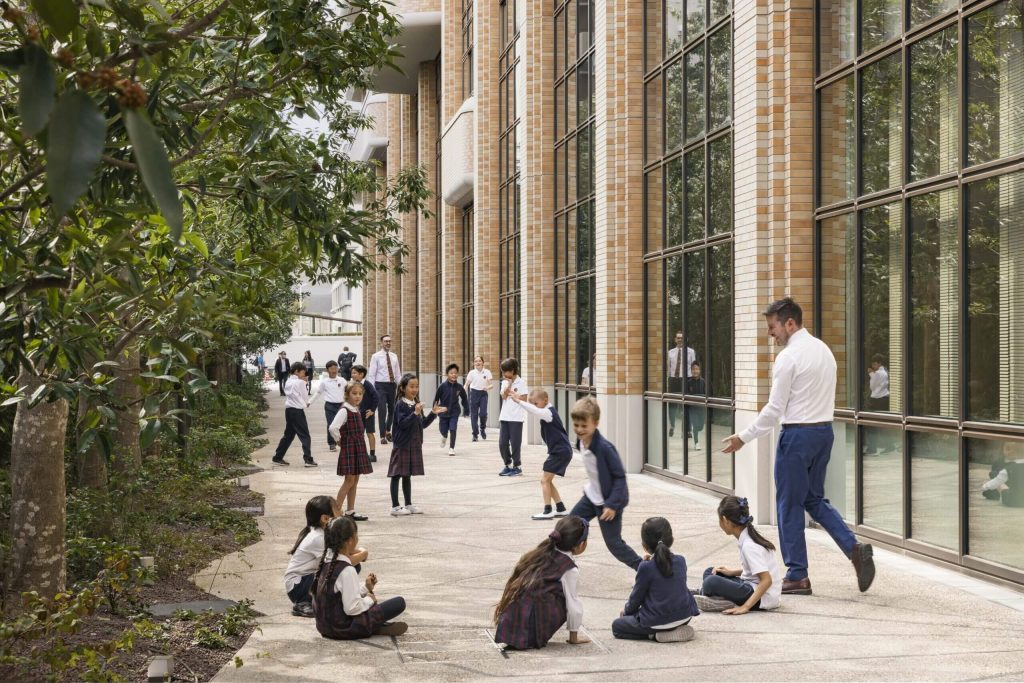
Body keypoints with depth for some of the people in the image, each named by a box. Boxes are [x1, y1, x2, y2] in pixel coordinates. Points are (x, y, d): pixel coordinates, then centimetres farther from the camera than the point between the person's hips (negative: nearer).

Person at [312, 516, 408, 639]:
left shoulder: (326, 562, 3)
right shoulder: (347, 570, -23)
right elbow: (352, 608, -24)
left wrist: (366, 587, 8)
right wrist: (369, 599, -6)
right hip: (344, 628, -9)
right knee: (399, 602, -8)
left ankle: (376, 626, 13)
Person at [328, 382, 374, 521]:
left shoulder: (357, 411, 11)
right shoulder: (344, 411, -16)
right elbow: (333, 428, -28)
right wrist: (340, 441, -14)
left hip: (359, 448, 8)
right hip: (348, 448, -8)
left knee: (355, 480, 10)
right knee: (349, 480, -7)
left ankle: (350, 511, 17)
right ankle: (336, 511, -3)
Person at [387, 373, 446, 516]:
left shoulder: (417, 404, 10)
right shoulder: (401, 405, -13)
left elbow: (423, 424, 15)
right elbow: (402, 423, -23)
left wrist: (433, 413, 5)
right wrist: (415, 413, -32)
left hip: (414, 445, 7)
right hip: (402, 445, -7)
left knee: (408, 475, 15)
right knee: (397, 475, -1)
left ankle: (408, 504, 22)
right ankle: (395, 506, 2)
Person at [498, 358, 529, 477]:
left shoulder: (521, 382, -5)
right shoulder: (505, 382, 10)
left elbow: (523, 399, -11)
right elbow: (504, 396, -5)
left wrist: (511, 392, -7)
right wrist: (509, 383, -10)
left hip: (516, 418, -5)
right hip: (504, 417, 5)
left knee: (515, 443, -1)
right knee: (502, 443, 5)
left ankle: (517, 467, 10)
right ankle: (508, 465, 18)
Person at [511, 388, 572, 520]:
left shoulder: (548, 412, -16)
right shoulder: (547, 412, 14)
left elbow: (535, 411, -35)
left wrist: (519, 400, -41)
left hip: (561, 452, -10)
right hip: (560, 451, 10)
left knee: (545, 479, -8)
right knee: (547, 480, 14)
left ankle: (547, 511, -5)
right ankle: (561, 509, 18)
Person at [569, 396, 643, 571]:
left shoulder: (604, 447, -29)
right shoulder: (580, 442, -6)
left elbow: (620, 476, -24)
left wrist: (612, 504, -27)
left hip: (608, 501, -8)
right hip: (592, 496, 8)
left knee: (613, 543, -2)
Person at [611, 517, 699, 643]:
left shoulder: (646, 567, -15)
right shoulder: (680, 561, 1)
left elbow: (637, 596, -4)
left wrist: (627, 610, 17)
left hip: (659, 621, -6)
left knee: (616, 626, 10)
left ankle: (657, 635, -7)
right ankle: (678, 629, 9)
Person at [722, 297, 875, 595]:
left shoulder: (789, 356, -15)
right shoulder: (824, 349, 11)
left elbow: (775, 409, -15)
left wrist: (743, 437, -8)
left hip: (797, 434, -8)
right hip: (824, 430, 8)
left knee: (790, 505, 3)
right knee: (815, 500, 18)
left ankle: (797, 576, 9)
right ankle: (854, 548, 0)